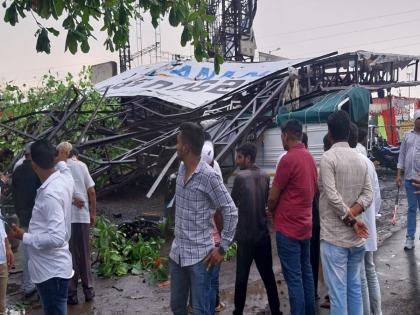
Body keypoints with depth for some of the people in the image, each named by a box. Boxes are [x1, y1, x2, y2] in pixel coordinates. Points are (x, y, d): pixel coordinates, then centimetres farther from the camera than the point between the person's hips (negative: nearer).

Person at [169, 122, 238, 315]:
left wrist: (222, 248, -14)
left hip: (199, 256, -7)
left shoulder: (208, 176, -20)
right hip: (177, 252, 8)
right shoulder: (181, 169, 4)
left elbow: (231, 212, -17)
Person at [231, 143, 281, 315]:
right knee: (268, 275, 12)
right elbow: (268, 201, 12)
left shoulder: (240, 177, -11)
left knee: (241, 276, 5)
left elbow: (233, 203, 0)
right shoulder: (265, 176, 4)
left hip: (245, 235, -4)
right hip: (263, 233, 5)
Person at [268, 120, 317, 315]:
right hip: (305, 224, 8)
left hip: (288, 227, -8)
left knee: (293, 278, -2)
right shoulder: (309, 157, 8)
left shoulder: (288, 159, -17)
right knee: (306, 272, 16)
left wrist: (271, 211, 7)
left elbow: (273, 197, -12)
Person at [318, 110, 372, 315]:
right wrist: (352, 214, -7)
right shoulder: (360, 159, 9)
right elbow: (368, 194, 3)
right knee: (354, 287, 17)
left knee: (338, 291, 1)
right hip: (357, 237, 7)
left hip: (334, 237, -7)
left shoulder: (328, 157, -12)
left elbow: (332, 196, -20)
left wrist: (350, 220, -11)